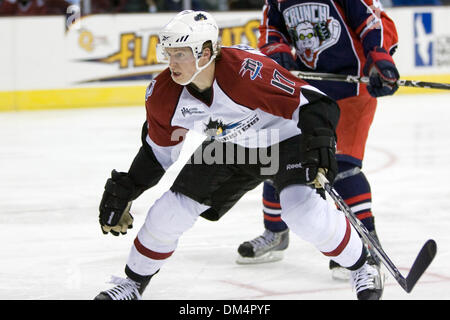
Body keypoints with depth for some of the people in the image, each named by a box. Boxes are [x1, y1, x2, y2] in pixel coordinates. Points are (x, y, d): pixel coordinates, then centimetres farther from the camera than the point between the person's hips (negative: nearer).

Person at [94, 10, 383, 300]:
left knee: (304, 212, -26)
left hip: (286, 139, -5)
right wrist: (123, 191, 0)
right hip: (230, 148, 5)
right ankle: (133, 282, 20)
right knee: (173, 207, -3)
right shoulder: (164, 94, -18)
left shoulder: (247, 70, -39)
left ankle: (362, 267, 0)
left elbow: (311, 102, -35)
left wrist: (320, 144, -50)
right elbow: (159, 149, 1)